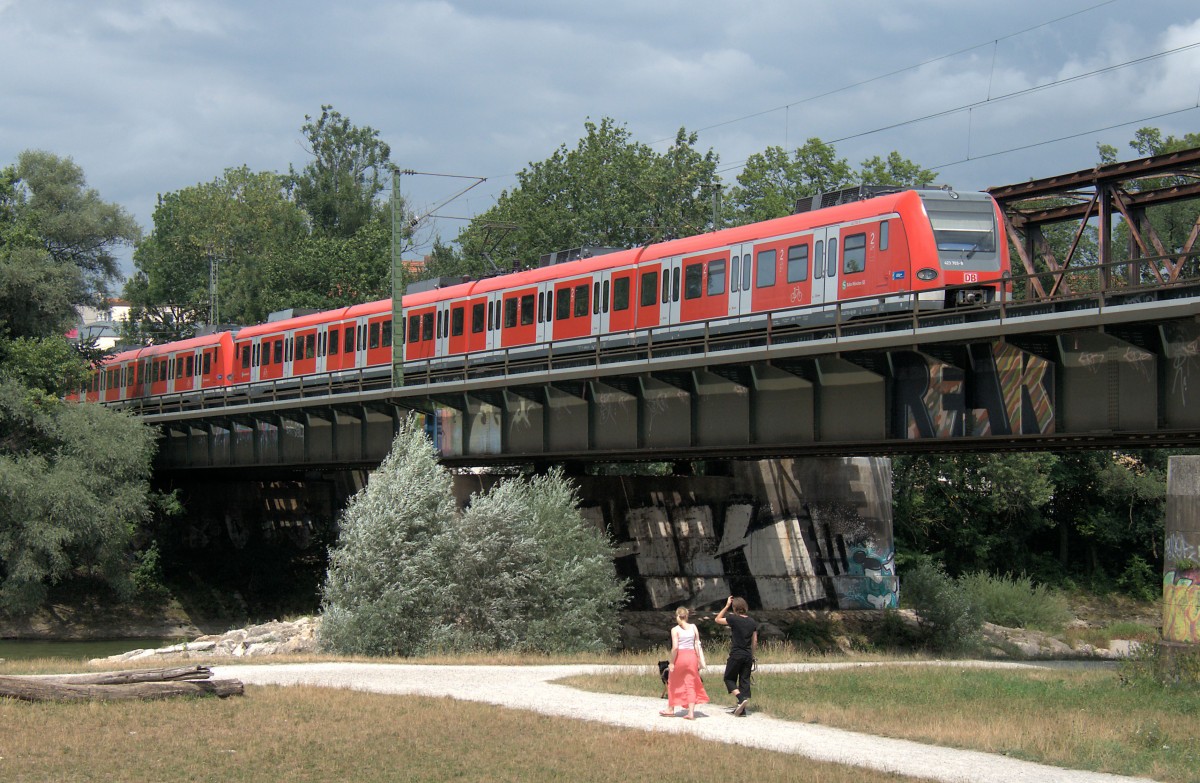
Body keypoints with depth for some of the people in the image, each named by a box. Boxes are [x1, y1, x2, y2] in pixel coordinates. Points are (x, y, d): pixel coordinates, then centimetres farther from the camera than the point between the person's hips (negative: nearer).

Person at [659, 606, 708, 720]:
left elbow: (675, 647, -14)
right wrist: (699, 660, 9)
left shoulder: (675, 630, -8)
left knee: (673, 683, 15)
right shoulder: (693, 627, 4)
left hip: (680, 656, -3)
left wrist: (671, 662, -9)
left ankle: (670, 709, 23)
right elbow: (697, 645, 3)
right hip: (692, 655, 3)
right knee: (690, 684, 5)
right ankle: (691, 712, -2)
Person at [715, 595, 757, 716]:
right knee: (744, 681, 7)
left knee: (729, 679, 9)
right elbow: (755, 641, 10)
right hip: (748, 655, 5)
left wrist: (727, 606, 6)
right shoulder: (752, 622, 6)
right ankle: (742, 710, 6)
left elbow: (717, 619, 3)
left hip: (736, 655, -5)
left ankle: (741, 698, -14)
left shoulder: (734, 619, -11)